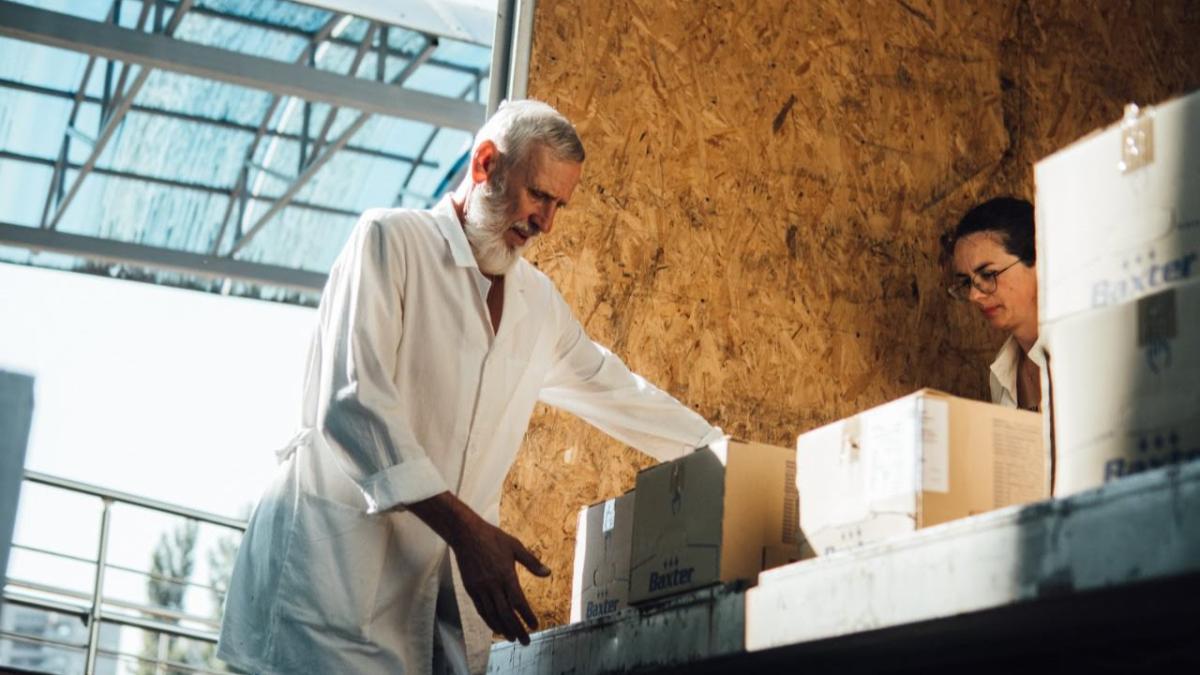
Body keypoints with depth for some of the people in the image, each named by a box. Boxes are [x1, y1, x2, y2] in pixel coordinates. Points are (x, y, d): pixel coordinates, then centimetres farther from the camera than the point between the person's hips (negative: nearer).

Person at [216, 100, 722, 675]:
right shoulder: (390, 239, -3)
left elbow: (619, 394, 28)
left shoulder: (540, 303, 16)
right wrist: (464, 526, -21)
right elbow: (353, 399, -15)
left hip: (448, 582, 6)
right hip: (337, 559, -5)